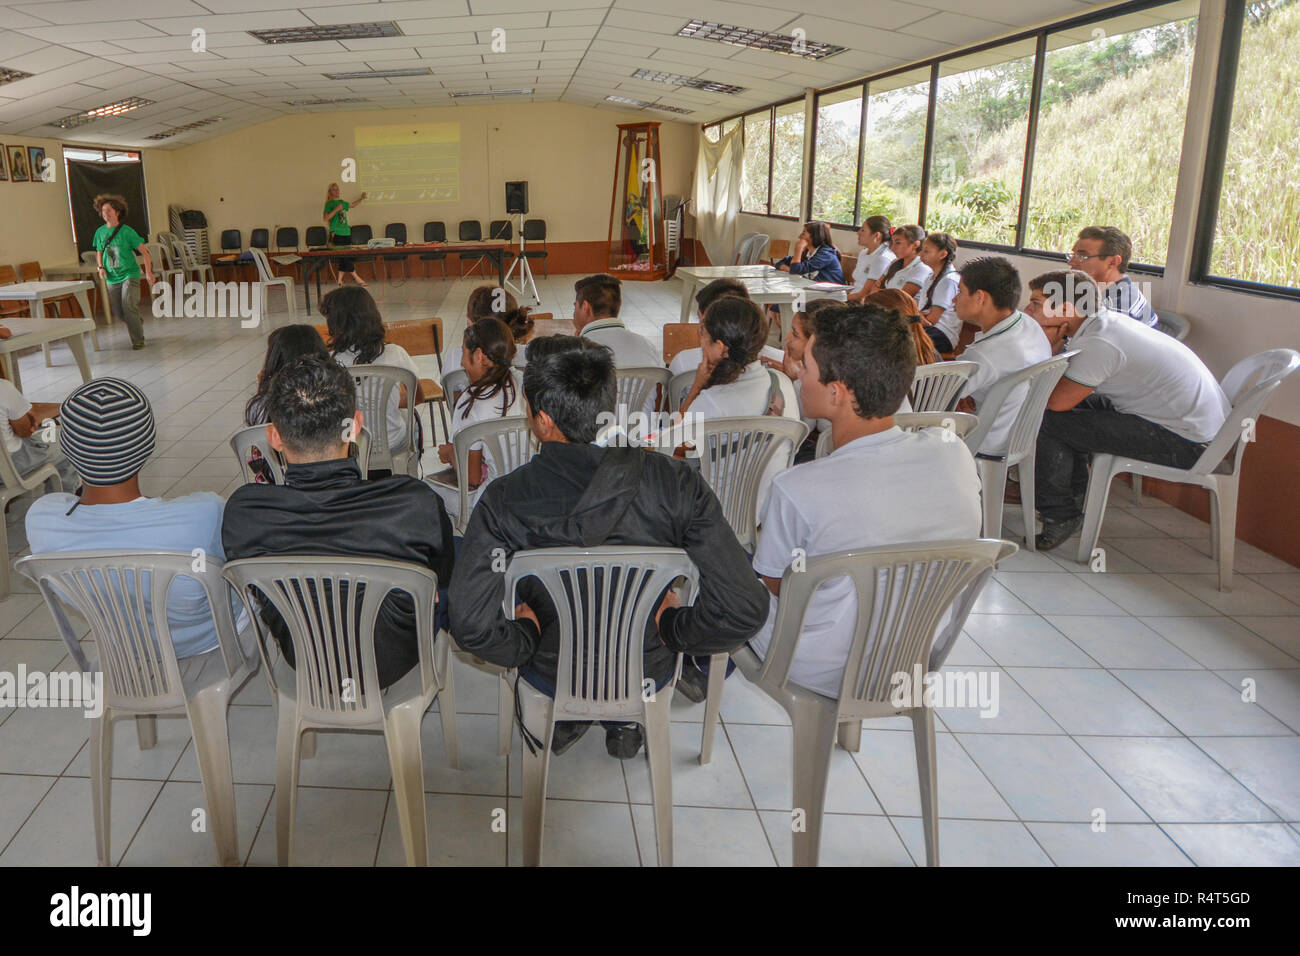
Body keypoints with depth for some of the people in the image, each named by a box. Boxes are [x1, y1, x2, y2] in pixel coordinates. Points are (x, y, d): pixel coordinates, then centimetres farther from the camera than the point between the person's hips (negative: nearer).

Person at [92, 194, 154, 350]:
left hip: (129, 274, -5)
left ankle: (138, 340, -6)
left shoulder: (127, 231, -8)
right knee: (118, 312, 6)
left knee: (129, 306, -18)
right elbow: (99, 253, 19)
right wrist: (100, 267, 0)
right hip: (112, 278, 5)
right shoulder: (100, 232, 5)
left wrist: (148, 272, -12)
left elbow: (144, 252, -6)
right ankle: (137, 323, 36)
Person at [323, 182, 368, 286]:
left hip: (346, 233, 7)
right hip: (337, 234, -7)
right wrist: (336, 209, -18)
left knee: (344, 257, 5)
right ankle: (356, 278, -8)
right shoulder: (329, 204, -2)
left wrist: (361, 199, 24)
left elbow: (352, 205, 37)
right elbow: (326, 218, -13)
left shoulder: (342, 202, 17)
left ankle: (340, 279, 10)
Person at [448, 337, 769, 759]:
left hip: (552, 675, 0)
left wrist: (526, 640, -8)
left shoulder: (504, 500, -25)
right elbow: (745, 609, -25)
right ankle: (626, 722, 36)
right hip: (650, 674, 1)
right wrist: (671, 628, -7)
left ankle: (560, 718, 35)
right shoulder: (676, 484, -23)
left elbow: (470, 625, -28)